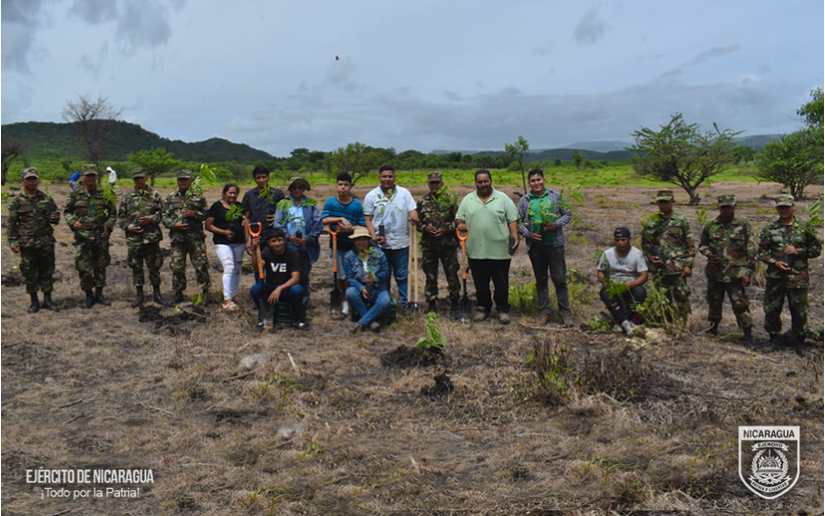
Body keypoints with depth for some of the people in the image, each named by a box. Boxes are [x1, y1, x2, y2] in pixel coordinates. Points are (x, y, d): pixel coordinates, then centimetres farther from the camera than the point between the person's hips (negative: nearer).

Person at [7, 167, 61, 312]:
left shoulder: (46, 198, 6)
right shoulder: (17, 200, 0)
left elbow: (54, 220, 11)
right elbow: (11, 223, 1)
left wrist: (55, 218, -13)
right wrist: (13, 241, -6)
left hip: (46, 242, 2)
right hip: (27, 244, -1)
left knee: (47, 271, 6)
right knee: (29, 273, 5)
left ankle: (47, 300, 18)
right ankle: (34, 301, 16)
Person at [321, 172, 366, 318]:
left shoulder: (357, 204, -6)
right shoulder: (330, 201, -3)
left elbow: (363, 226, -4)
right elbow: (324, 220, -16)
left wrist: (350, 228, -21)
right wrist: (341, 219, -24)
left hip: (353, 244, -1)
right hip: (336, 243, 1)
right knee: (341, 275, 10)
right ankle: (345, 303, 24)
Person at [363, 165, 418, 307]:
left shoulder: (404, 193, 1)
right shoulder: (371, 196, 0)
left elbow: (413, 213, 0)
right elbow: (368, 219, 1)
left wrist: (413, 217, -24)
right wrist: (374, 236, -12)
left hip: (401, 243, 0)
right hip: (381, 244, 0)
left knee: (402, 276, 9)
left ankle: (404, 303, 20)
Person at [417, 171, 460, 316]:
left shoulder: (450, 199, -1)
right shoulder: (423, 201, 6)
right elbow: (416, 221, 10)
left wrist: (446, 229, -14)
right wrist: (425, 227, -9)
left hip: (448, 243, -2)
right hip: (428, 244, 2)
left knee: (452, 274, 3)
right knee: (430, 276, 9)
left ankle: (454, 304, 15)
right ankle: (432, 304, 20)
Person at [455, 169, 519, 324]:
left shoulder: (502, 198, 1)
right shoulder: (468, 200, 7)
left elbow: (512, 220, 0)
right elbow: (459, 218, 11)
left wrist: (515, 235, -12)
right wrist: (460, 224, -11)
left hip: (500, 251, -2)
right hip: (476, 251, 2)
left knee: (502, 284, 6)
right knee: (480, 284, 12)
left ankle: (503, 309, 19)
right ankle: (483, 307, 26)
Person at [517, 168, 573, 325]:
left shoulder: (555, 196, 2)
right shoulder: (524, 201, 5)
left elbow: (568, 215, 6)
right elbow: (518, 222, 6)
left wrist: (556, 224, -11)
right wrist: (528, 234, -10)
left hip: (555, 244, -2)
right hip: (535, 246, 2)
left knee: (559, 278, 0)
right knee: (540, 279, 10)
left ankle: (565, 311, 11)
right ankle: (545, 311, 20)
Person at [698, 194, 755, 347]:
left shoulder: (743, 226, -2)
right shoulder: (710, 226, 4)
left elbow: (751, 251, -2)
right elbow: (702, 245, 14)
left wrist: (747, 272, -7)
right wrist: (710, 255, -7)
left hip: (735, 274, -3)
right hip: (715, 272, 3)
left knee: (740, 304, -6)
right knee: (714, 301, 16)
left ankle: (748, 334, 2)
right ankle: (714, 327, 34)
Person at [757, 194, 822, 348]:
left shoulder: (805, 228, 3)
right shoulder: (769, 229, 4)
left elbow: (816, 249, 5)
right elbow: (761, 252, 5)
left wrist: (798, 251, -10)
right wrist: (774, 262, -11)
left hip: (798, 277, -1)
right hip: (775, 277, 1)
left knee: (799, 310, 5)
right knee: (772, 309, 6)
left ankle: (798, 339, 20)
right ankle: (774, 337, 23)